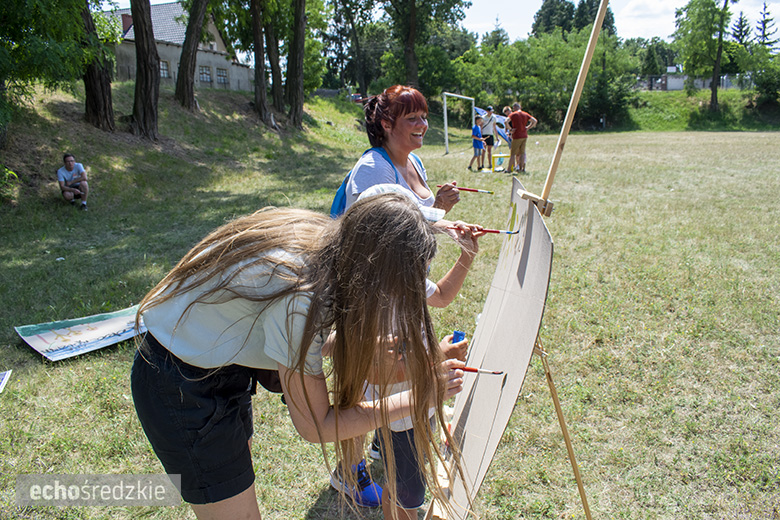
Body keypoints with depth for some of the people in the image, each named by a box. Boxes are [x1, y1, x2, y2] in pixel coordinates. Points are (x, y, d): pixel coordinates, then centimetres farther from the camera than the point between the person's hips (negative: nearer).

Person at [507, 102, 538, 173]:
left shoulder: (513, 114, -7)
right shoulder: (525, 114, 8)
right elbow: (535, 121, 7)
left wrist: (511, 129, -12)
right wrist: (528, 128, 9)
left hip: (516, 136, -5)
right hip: (524, 136, 5)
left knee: (512, 153, 0)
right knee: (522, 153, 11)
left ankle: (509, 169, -1)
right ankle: (521, 168, 12)